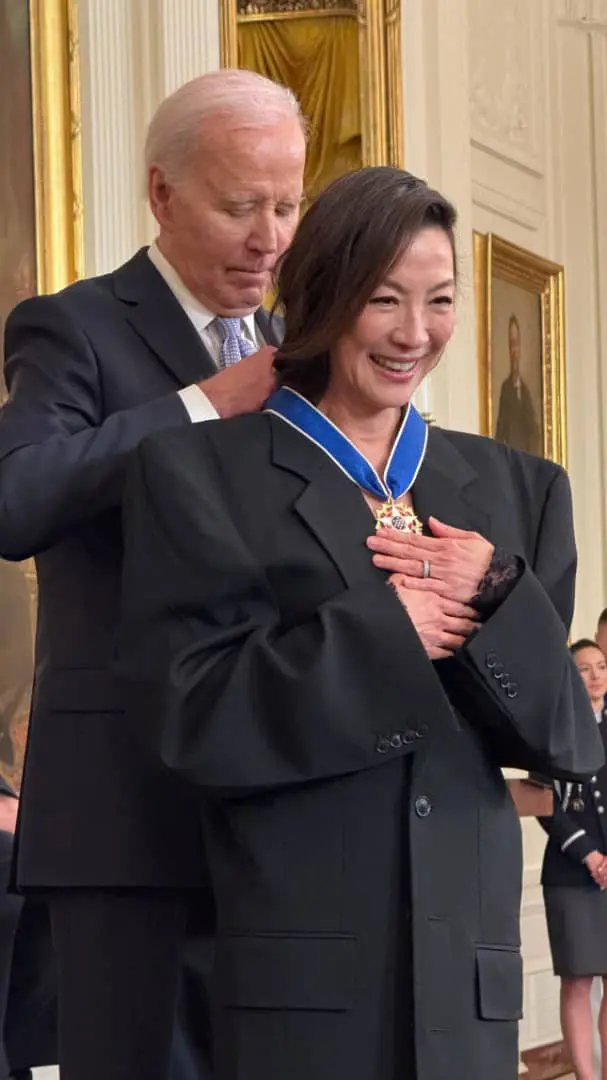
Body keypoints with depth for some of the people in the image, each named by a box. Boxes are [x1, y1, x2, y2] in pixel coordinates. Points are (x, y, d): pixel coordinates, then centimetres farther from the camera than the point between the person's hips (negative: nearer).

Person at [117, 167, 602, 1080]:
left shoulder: (514, 488, 12)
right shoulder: (201, 474, 1)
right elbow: (194, 717, -7)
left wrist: (500, 601, -9)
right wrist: (379, 626, -12)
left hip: (467, 959, 4)